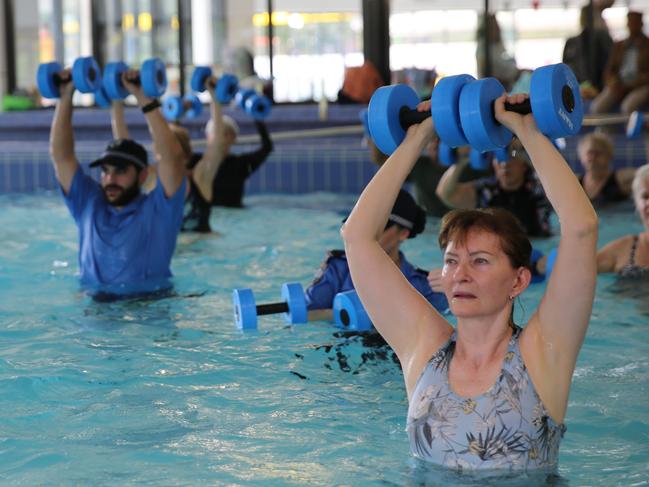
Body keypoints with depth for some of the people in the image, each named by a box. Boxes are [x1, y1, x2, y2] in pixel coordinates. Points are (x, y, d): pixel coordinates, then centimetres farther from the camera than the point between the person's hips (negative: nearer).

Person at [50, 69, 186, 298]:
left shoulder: (157, 210, 0)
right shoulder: (89, 204, 12)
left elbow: (172, 156, -13)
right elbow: (61, 155, 10)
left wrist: (144, 99, -16)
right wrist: (65, 97, 2)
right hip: (93, 302, 3)